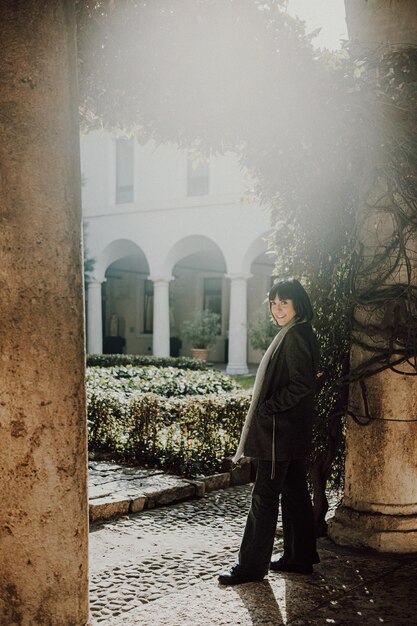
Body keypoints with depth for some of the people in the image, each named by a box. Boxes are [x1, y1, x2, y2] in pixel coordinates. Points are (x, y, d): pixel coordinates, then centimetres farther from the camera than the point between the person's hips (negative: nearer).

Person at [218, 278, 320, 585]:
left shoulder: (295, 336, -16)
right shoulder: (296, 334, 15)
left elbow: (300, 384, -24)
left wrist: (267, 409, -18)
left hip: (280, 432, -10)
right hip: (294, 432, 10)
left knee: (265, 496, -4)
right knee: (294, 491, 15)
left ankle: (252, 565, 4)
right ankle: (300, 556, 25)